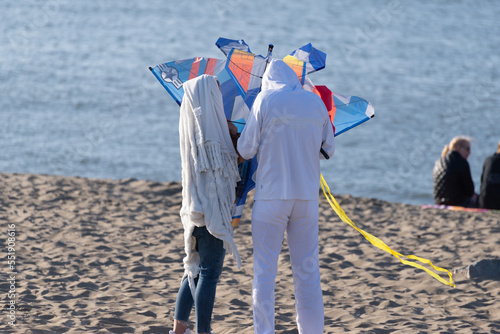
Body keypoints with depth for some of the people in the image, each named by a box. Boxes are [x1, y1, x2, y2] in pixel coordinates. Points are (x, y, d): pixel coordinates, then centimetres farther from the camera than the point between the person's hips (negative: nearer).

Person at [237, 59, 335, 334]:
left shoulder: (265, 100, -5)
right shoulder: (316, 102, 6)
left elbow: (245, 150, -4)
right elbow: (328, 149, 14)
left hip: (271, 195, -3)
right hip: (307, 196, 3)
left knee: (265, 270, 1)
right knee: (307, 269, 10)